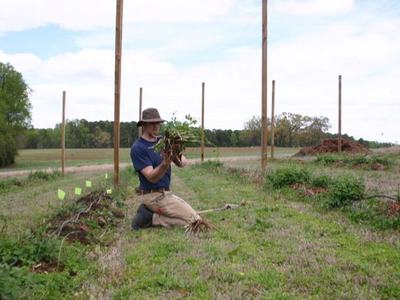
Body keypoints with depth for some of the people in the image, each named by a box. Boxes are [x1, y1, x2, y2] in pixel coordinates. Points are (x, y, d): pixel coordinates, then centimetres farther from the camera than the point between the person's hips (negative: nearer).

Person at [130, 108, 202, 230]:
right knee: (194, 220, -7)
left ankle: (149, 211, 11)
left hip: (165, 193, 8)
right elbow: (151, 177, -22)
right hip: (154, 196, -8)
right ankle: (151, 218, -4)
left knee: (190, 214, 22)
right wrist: (165, 164, -40)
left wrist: (180, 161, -27)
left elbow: (184, 162, -3)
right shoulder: (138, 148, -15)